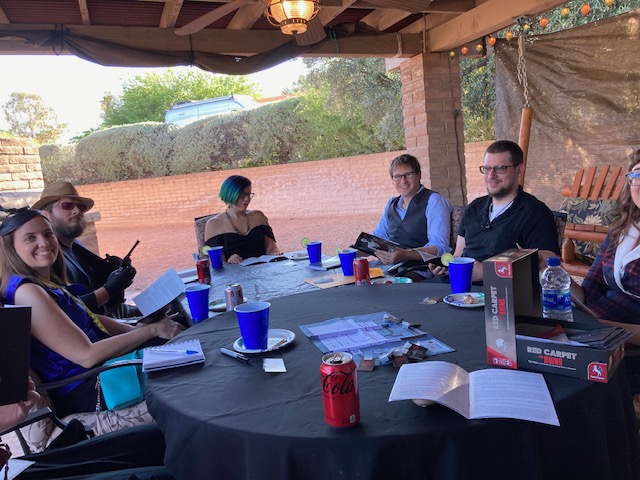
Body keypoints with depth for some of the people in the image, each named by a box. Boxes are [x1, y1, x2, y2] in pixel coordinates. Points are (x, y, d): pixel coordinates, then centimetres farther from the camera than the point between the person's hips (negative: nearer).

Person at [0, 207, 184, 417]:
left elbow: (90, 319, 14)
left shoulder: (47, 281, 8)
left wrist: (137, 329, -2)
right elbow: (87, 355, -24)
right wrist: (153, 330, -18)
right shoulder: (27, 292, -21)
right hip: (88, 393, -9)